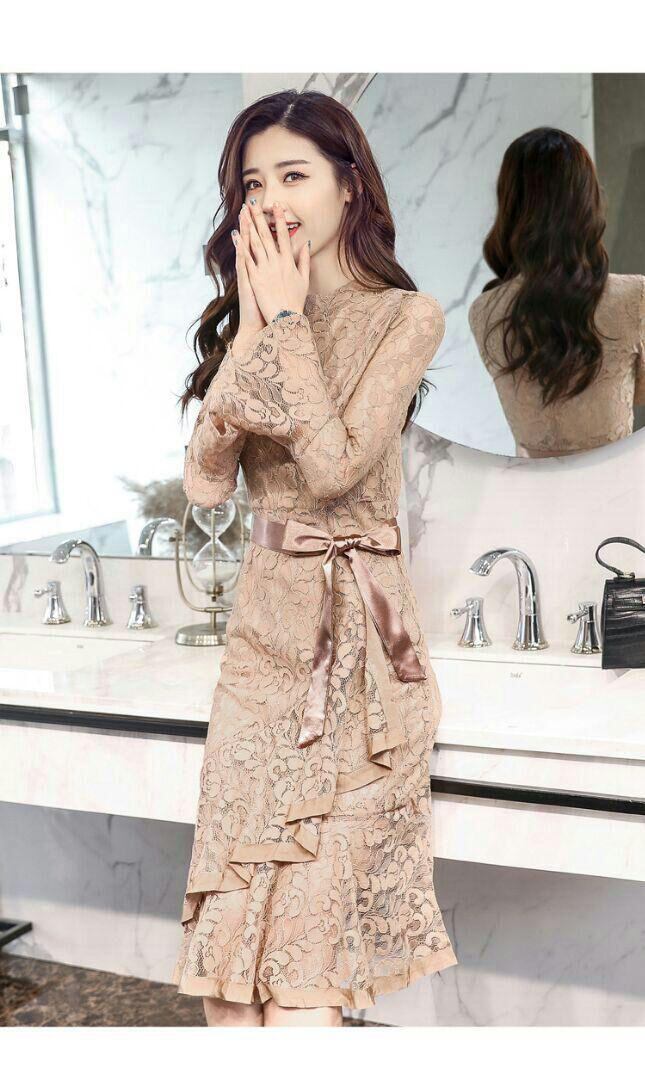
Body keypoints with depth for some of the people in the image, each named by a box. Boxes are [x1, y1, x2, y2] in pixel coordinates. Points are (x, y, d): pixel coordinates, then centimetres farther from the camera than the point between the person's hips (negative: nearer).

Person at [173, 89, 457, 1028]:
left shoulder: (405, 316, -3)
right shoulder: (250, 321, 12)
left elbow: (335, 466, -17)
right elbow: (204, 483, -2)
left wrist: (288, 321, -10)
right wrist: (252, 326, -7)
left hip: (353, 636, -5)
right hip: (262, 627, 5)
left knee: (304, 947, -3)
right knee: (228, 931, 6)